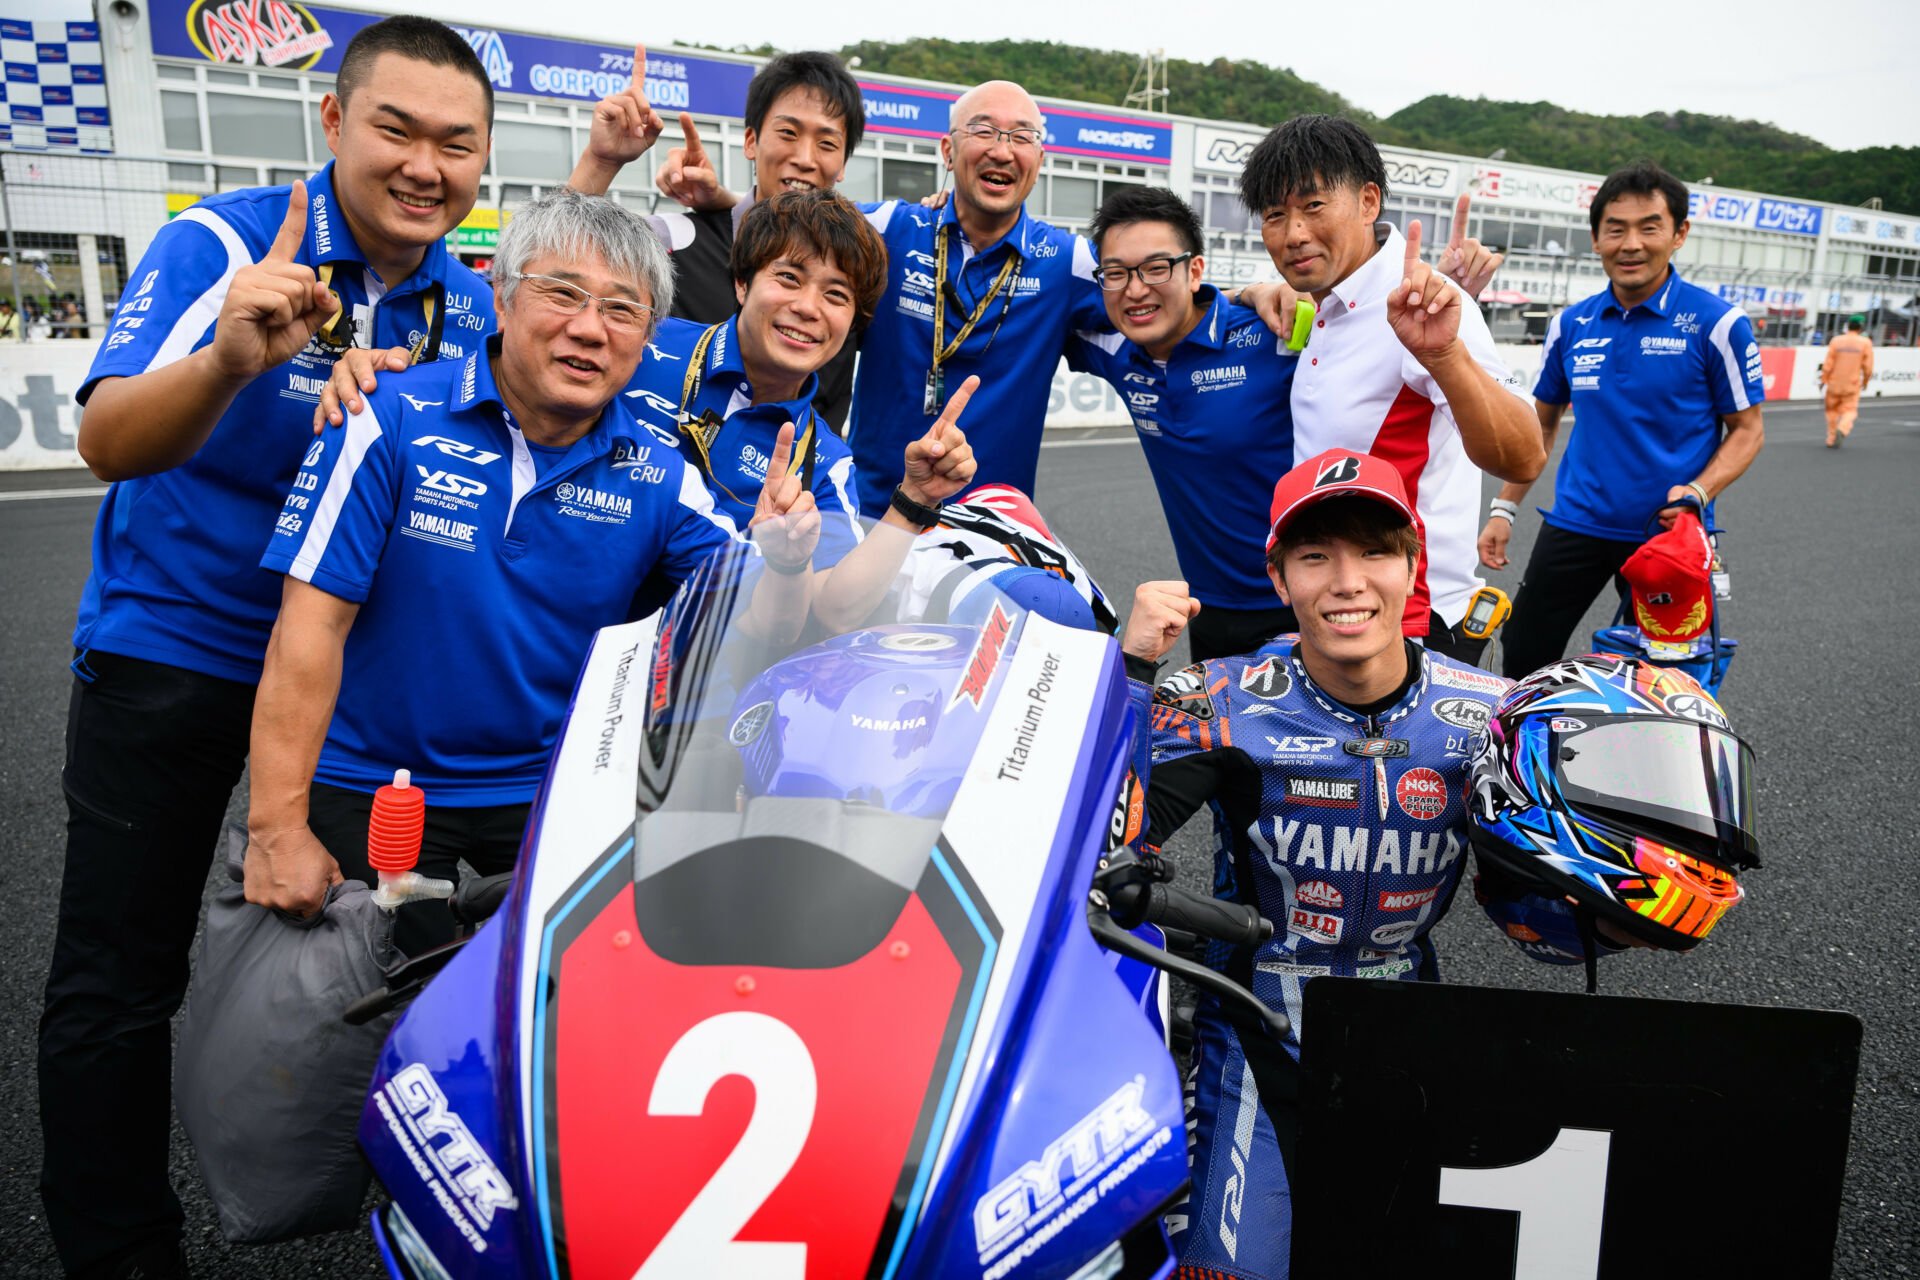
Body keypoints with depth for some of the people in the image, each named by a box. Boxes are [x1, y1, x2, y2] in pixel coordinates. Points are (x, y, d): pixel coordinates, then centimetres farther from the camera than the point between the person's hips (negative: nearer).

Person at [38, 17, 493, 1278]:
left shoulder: (466, 300, -1)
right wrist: (228, 363, -49)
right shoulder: (222, 242, -16)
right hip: (171, 647, -4)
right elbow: (109, 442, -28)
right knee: (119, 982, 0)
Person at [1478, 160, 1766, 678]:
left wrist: (1698, 492, -21)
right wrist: (1504, 509, 8)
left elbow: (1747, 429, -3)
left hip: (1670, 533, -3)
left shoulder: (1717, 323, -7)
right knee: (1522, 662, 5)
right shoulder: (1570, 324, 3)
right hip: (1576, 524, 3)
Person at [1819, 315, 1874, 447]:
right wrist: (1866, 381, 11)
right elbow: (1868, 366, -5)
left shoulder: (1836, 341, -5)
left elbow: (1828, 363, -7)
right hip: (1852, 384, -1)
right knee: (1849, 411, 6)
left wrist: (1823, 379, 5)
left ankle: (1831, 440, 16)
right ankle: (1842, 430, -23)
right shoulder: (1866, 343, -6)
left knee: (1832, 410, 15)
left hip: (1834, 383, 1)